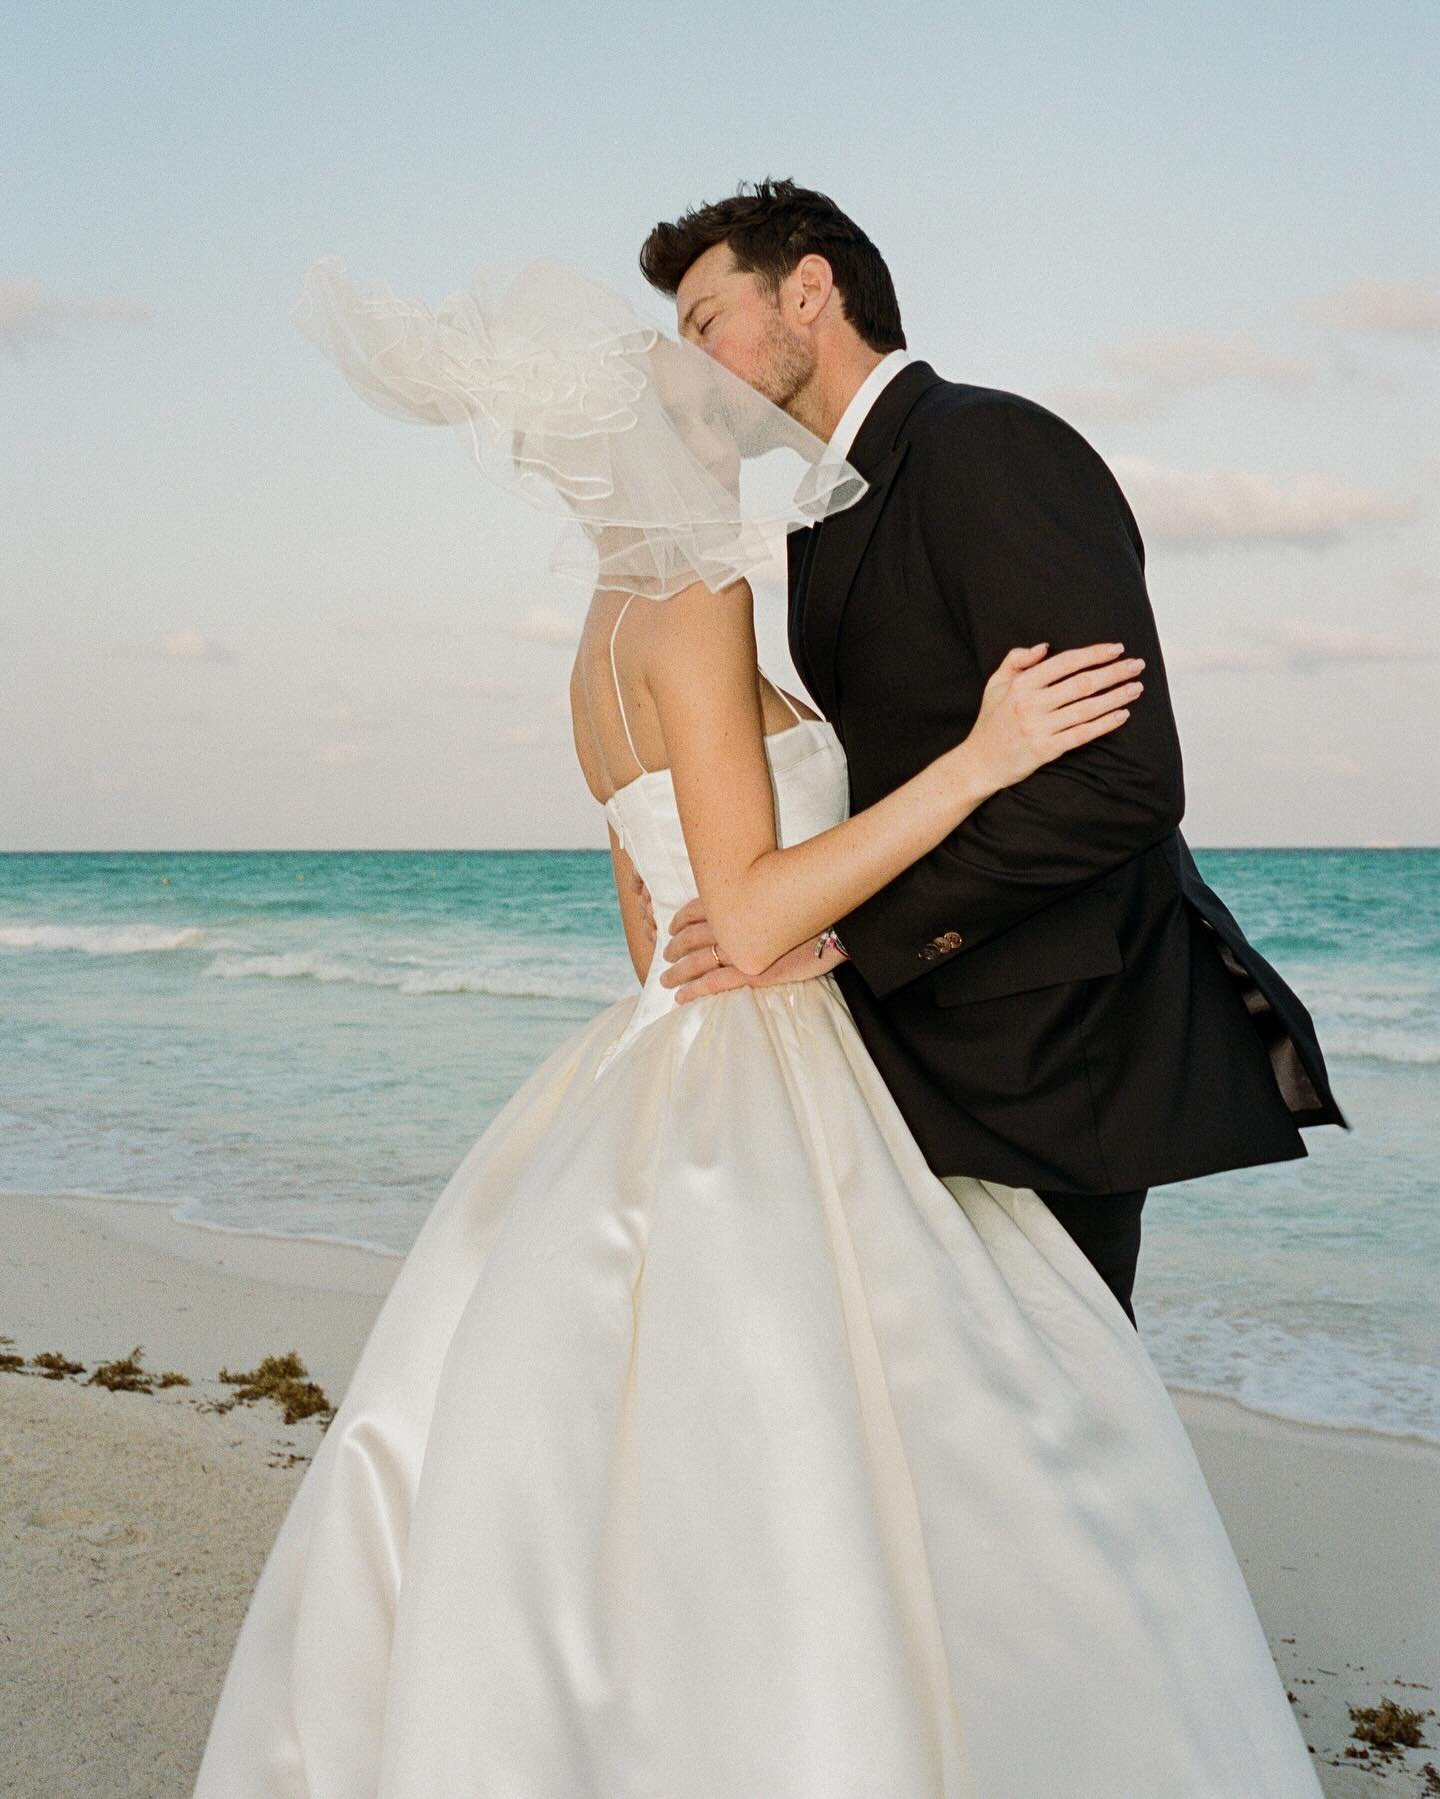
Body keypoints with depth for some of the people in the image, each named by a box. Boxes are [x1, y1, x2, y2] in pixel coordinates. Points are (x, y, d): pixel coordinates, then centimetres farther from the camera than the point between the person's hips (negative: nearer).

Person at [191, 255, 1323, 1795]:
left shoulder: (609, 643, 16)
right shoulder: (696, 601, -12)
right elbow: (752, 917, -20)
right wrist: (983, 757, -20)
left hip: (654, 1078, 10)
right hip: (755, 1086, -10)